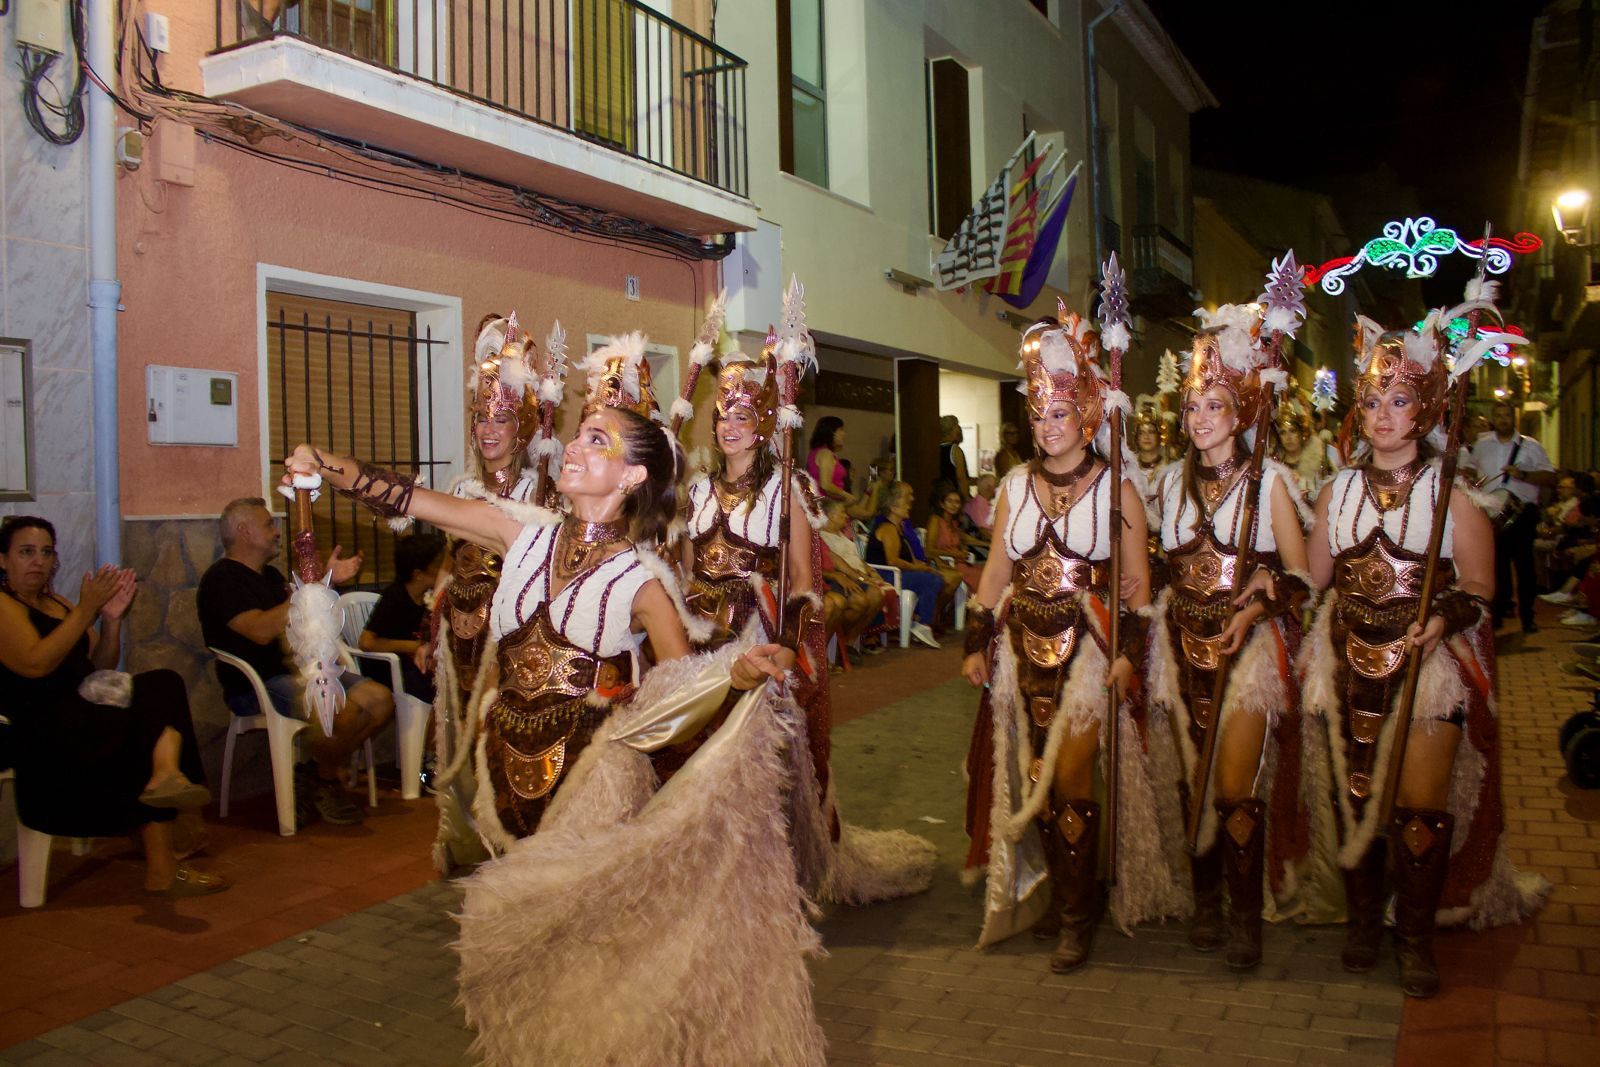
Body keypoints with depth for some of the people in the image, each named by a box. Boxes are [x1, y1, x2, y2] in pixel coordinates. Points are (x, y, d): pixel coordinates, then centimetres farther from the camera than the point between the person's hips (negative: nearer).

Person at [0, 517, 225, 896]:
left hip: (84, 719, 8)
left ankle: (165, 778, -39)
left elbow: (101, 665, 15)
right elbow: (35, 663, -18)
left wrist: (111, 618, -1)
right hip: (42, 731, -7)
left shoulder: (59, 604, 23)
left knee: (162, 686, -19)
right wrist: (86, 611, -18)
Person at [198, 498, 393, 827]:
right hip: (254, 685, -9)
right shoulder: (221, 579, -8)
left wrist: (329, 580, 6)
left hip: (295, 671, 9)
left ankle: (317, 773, 3)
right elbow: (261, 631, -22)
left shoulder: (271, 575, 22)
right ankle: (325, 783, -3)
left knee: (380, 700, -9)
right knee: (341, 710, -31)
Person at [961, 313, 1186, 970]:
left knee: (1071, 781, -5)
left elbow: (1137, 581, -2)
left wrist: (1128, 653, -12)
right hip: (1023, 652, 4)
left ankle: (1076, 918, 11)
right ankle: (1055, 896, 25)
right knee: (1034, 781, 8)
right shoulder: (1016, 485, 10)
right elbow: (996, 570, 11)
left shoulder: (1117, 487, -1)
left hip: (1089, 651, -4)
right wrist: (976, 643, 6)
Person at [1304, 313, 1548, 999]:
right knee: (1353, 799, 7)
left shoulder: (1451, 493, 0)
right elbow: (1313, 580, 11)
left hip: (1429, 664, -3)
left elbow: (1478, 590, -2)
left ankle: (1416, 937, 13)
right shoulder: (1338, 491, 10)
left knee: (1420, 808, -5)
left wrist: (1440, 620, -20)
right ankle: (1362, 920, 25)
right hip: (1351, 665, 3)